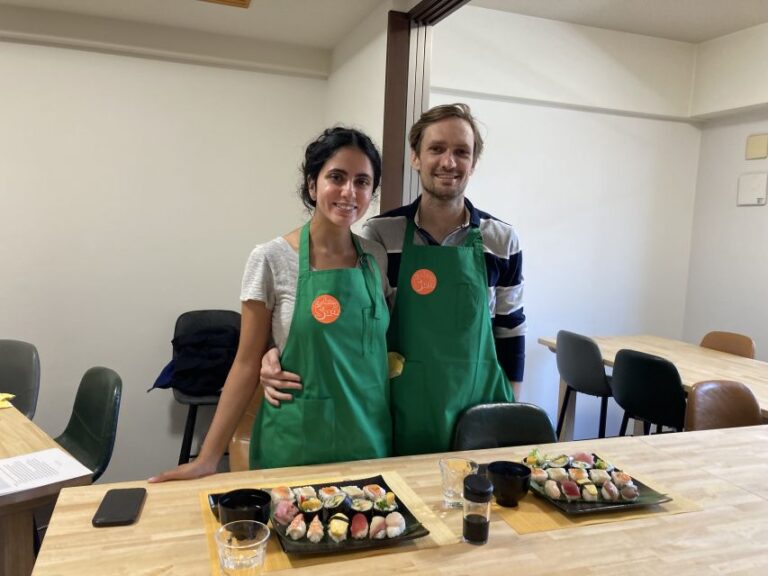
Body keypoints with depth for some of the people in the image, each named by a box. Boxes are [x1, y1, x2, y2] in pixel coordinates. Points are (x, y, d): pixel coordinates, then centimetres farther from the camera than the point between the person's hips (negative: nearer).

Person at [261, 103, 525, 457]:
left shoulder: (502, 240, -1)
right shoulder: (379, 235, -7)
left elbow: (511, 330, 6)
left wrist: (512, 408, 8)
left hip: (480, 410, 2)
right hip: (402, 414, -1)